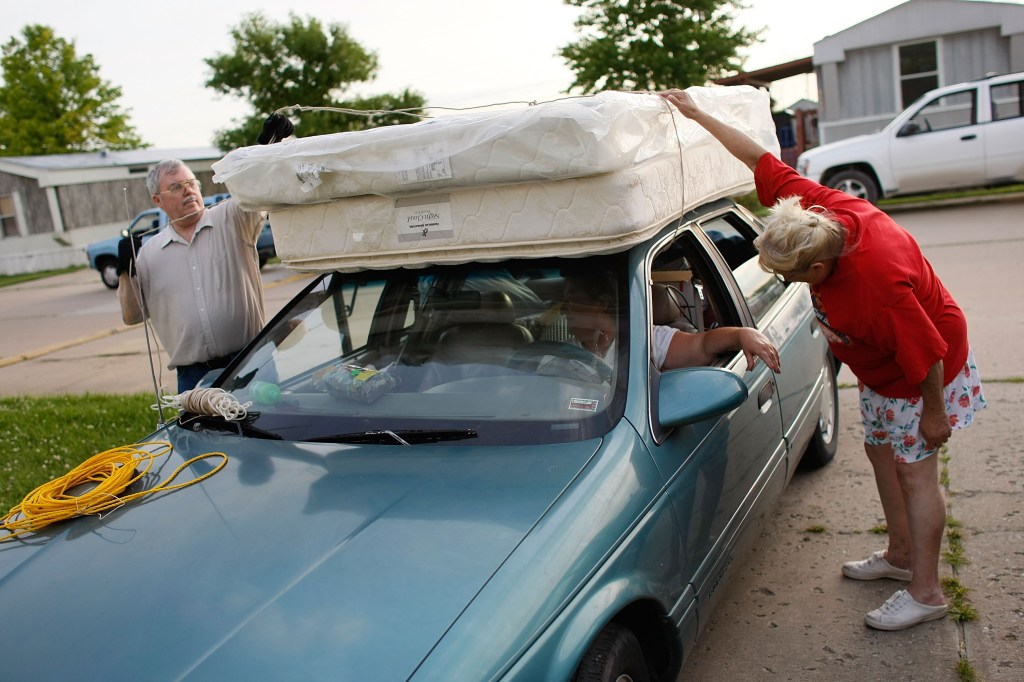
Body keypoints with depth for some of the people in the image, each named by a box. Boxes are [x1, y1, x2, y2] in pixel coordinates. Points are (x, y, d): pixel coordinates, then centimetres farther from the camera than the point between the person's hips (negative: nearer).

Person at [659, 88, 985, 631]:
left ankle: (925, 592, 13)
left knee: (914, 472, -1)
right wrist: (697, 115, -10)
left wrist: (933, 413, -18)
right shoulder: (821, 208, -22)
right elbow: (762, 161, -13)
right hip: (881, 371, 8)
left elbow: (927, 356, -32)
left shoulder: (880, 286, -43)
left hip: (922, 376, -8)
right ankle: (901, 555, 35)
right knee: (880, 451, 17)